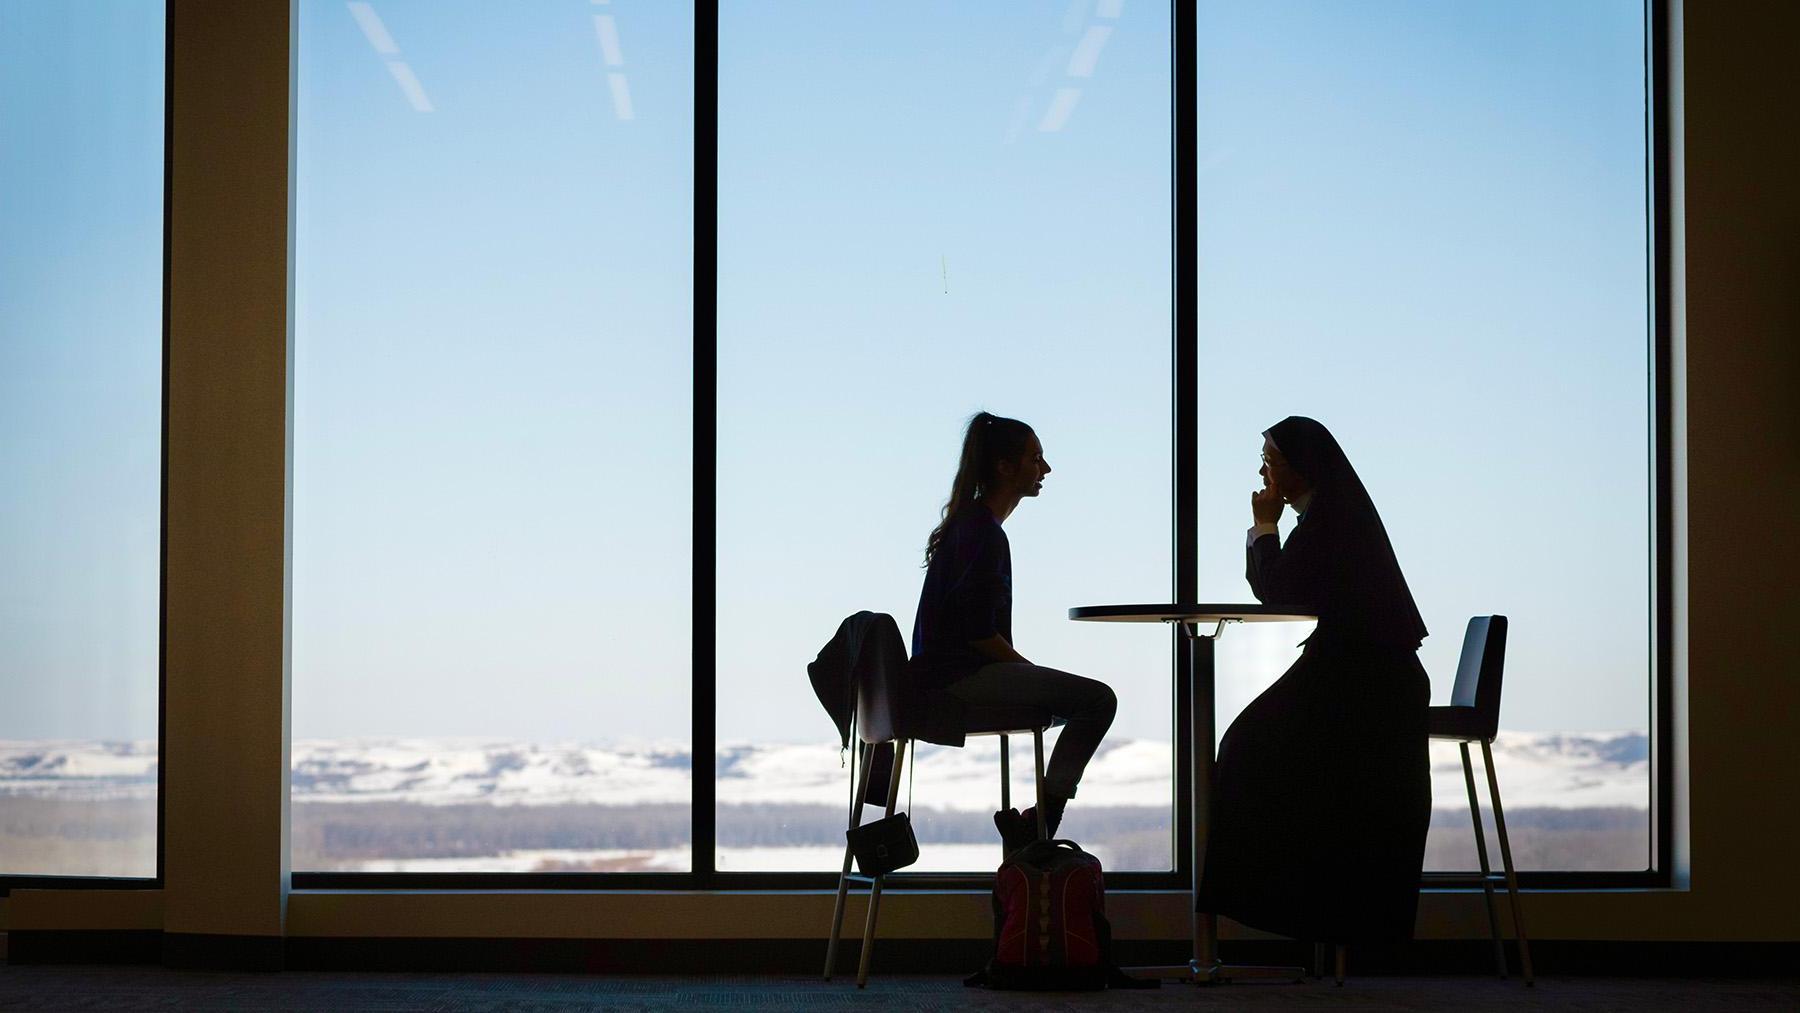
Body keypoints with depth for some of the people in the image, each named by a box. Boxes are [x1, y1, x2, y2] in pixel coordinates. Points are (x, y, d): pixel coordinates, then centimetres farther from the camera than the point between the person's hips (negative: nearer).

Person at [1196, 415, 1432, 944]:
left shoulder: (1329, 515, -13)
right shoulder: (1330, 511, 17)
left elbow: (1276, 591, -14)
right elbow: (1267, 586, 22)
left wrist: (1266, 524, -6)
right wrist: (1263, 529, 10)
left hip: (1361, 678, -10)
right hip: (1372, 675, 10)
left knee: (1256, 745, -7)